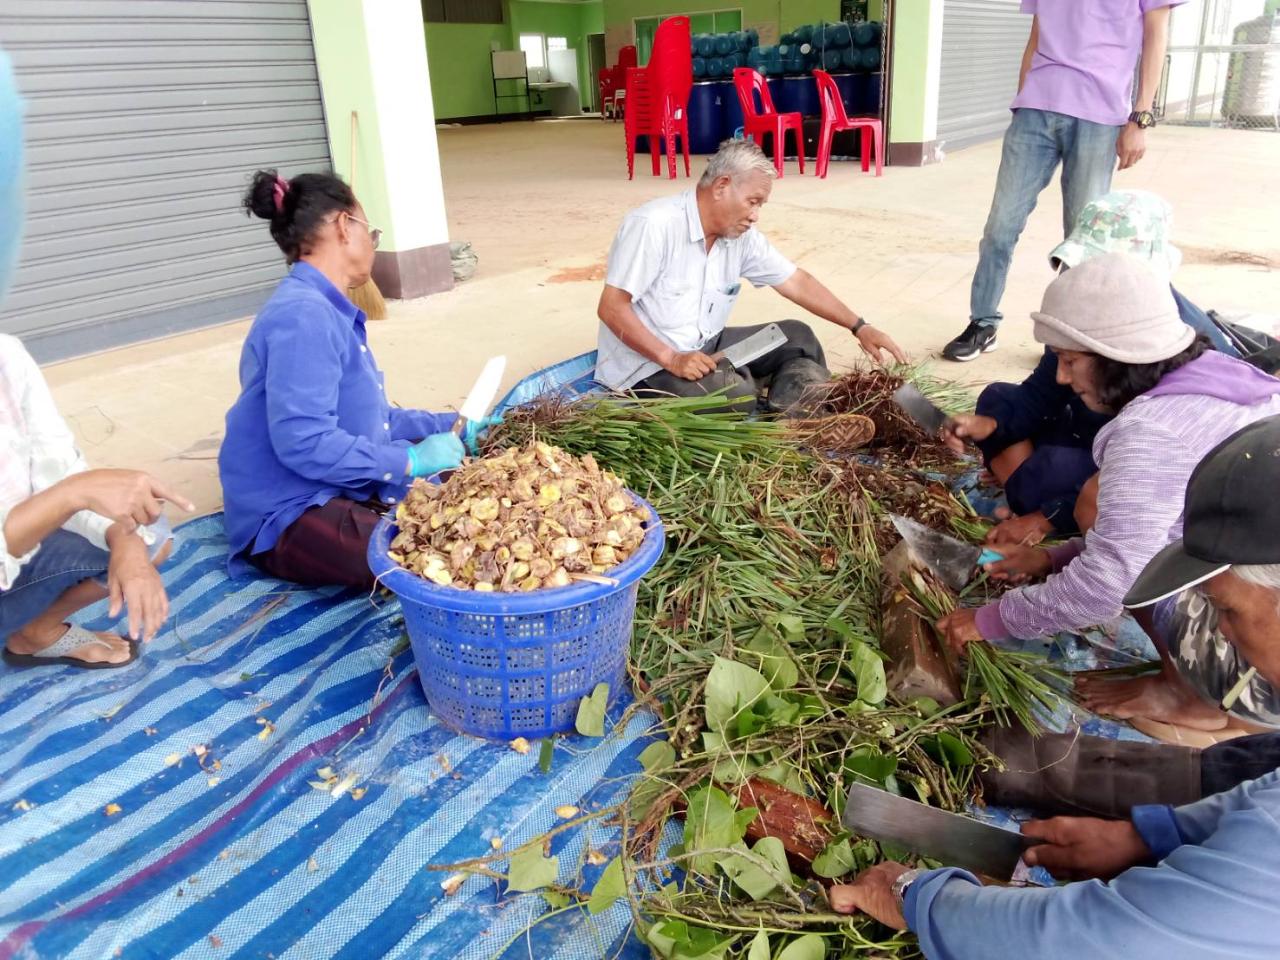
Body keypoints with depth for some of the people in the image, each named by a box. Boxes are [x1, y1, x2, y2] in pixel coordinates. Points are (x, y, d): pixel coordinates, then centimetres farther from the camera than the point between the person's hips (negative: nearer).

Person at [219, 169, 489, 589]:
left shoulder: (328, 311, 10)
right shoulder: (303, 315, -22)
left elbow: (368, 416, 17)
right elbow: (303, 443, -29)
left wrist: (447, 425, 13)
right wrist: (410, 459, -22)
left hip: (341, 489, 10)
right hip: (289, 518, -10)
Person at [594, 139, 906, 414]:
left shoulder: (742, 235, 2)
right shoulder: (653, 225, -20)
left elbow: (796, 282, 9)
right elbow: (611, 308, -22)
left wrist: (859, 328, 5)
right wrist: (670, 358, -29)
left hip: (706, 348, 8)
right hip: (647, 365, -8)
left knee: (796, 337, 6)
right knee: (739, 400, -31)